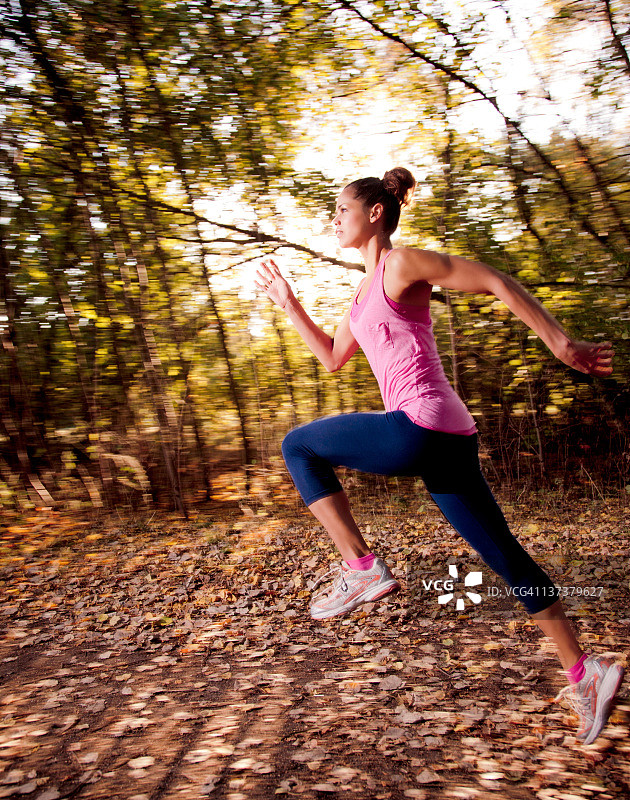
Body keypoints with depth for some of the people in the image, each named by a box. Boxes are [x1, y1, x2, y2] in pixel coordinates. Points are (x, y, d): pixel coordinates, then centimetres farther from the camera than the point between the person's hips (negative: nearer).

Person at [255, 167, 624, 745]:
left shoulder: (403, 264, -3)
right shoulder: (367, 290, 23)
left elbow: (498, 283, -8)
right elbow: (333, 358, 31)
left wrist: (562, 344, -11)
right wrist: (288, 302, 30)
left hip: (421, 427, -9)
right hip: (445, 437, 9)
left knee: (298, 447, 4)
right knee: (502, 554, 11)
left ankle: (362, 569, 0)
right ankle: (584, 673, 19)